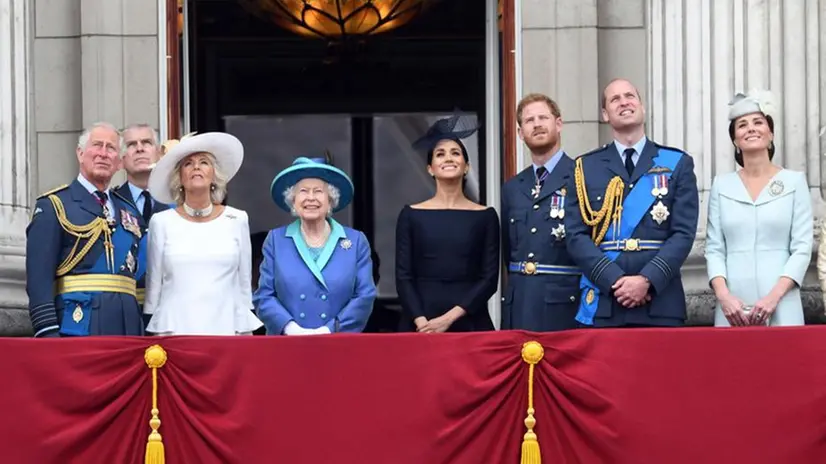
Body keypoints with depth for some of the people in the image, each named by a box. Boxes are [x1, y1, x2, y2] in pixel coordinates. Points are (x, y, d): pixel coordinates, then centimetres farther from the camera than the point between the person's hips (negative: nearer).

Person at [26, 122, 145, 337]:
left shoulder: (131, 212, 20)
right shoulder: (53, 206, 2)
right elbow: (39, 276, -7)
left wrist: (145, 334, 13)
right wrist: (48, 332, -17)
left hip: (126, 327, 6)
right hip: (78, 325, -6)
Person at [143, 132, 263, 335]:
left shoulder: (237, 220, 6)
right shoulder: (161, 222, 5)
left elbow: (245, 284, 10)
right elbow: (154, 284, 10)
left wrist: (246, 333, 8)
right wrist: (154, 333, 9)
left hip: (226, 328, 1)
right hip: (174, 329, 0)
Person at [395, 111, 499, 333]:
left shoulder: (485, 216, 5)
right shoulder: (411, 215, 6)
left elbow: (489, 278, 0)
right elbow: (403, 277, 2)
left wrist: (449, 318, -10)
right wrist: (422, 322, -13)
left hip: (470, 324, 0)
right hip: (419, 326, 0)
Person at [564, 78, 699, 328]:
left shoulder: (677, 164, 10)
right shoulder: (585, 168, 11)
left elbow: (684, 233, 1)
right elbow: (576, 236, 3)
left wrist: (647, 280, -13)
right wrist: (615, 280, -11)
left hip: (660, 305, 0)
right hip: (601, 306, 0)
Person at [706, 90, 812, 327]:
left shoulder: (794, 181, 5)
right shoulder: (722, 185, 9)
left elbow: (802, 248, 0)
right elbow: (714, 248, 6)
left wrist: (774, 296, -12)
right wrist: (723, 295, -9)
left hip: (781, 308, -1)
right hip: (733, 308, 1)